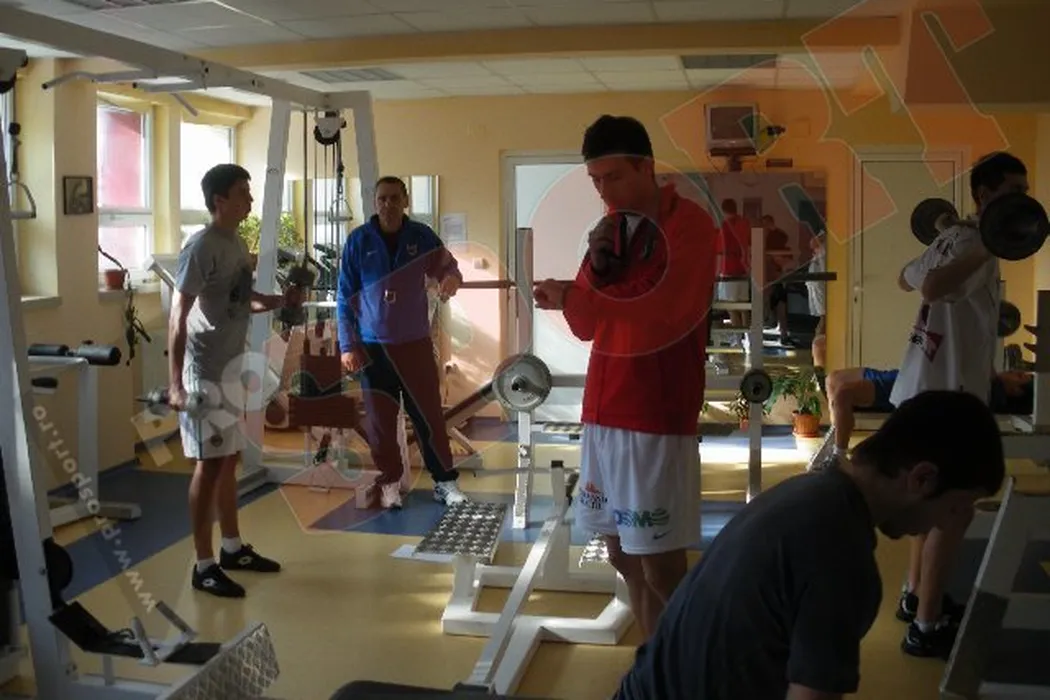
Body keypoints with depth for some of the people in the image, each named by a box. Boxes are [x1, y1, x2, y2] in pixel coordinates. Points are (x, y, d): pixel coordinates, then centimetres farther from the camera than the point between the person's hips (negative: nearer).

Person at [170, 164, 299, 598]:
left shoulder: (237, 243, 11)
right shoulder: (201, 247, -17)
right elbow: (177, 316, -19)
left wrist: (282, 301, 6)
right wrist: (176, 383, -23)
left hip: (232, 367, 9)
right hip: (205, 371, -9)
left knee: (229, 459, 15)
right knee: (209, 464, -4)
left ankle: (233, 548, 27)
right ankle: (204, 566, 5)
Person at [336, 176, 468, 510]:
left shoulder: (422, 236, 1)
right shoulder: (359, 240, -2)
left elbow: (448, 266, 8)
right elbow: (345, 296, 0)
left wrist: (451, 277, -19)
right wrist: (347, 345, -5)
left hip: (415, 342, 1)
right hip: (373, 345, 0)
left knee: (429, 413, 2)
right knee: (380, 418, 5)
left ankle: (445, 480, 13)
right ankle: (389, 481, 19)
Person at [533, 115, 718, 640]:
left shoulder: (688, 224, -8)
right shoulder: (612, 226, 13)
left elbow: (660, 321, -18)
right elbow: (587, 325, 10)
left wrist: (572, 300, -17)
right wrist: (597, 267, -6)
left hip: (657, 417, -7)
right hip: (603, 410, 7)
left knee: (659, 566, -4)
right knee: (622, 554, 12)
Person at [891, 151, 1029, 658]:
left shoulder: (955, 240, 12)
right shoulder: (972, 242, -17)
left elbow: (906, 278, 29)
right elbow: (932, 287, -37)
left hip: (931, 387, 11)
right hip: (945, 393, -11)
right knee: (954, 509, -4)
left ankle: (916, 596, 33)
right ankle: (926, 627, 2)